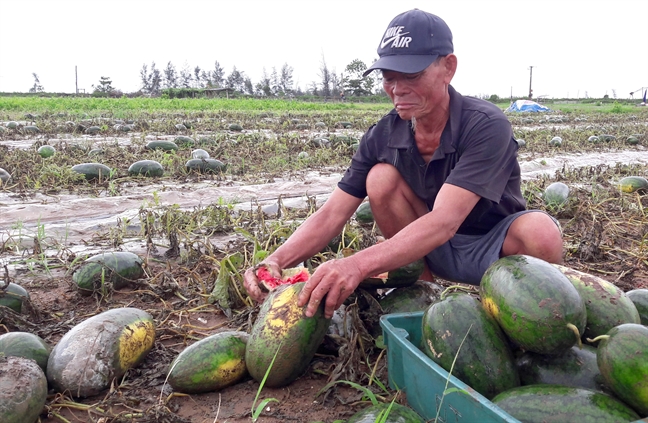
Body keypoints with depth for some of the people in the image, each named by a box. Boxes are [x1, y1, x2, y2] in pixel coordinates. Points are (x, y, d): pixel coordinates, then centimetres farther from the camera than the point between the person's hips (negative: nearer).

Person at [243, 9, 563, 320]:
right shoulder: (382, 135, -12)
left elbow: (443, 221, -39)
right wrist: (278, 260, -34)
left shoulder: (486, 126, -26)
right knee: (381, 177, -21)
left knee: (540, 232, -36)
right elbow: (331, 214, -15)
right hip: (434, 251, 3)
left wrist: (359, 264, -53)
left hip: (495, 249, -3)